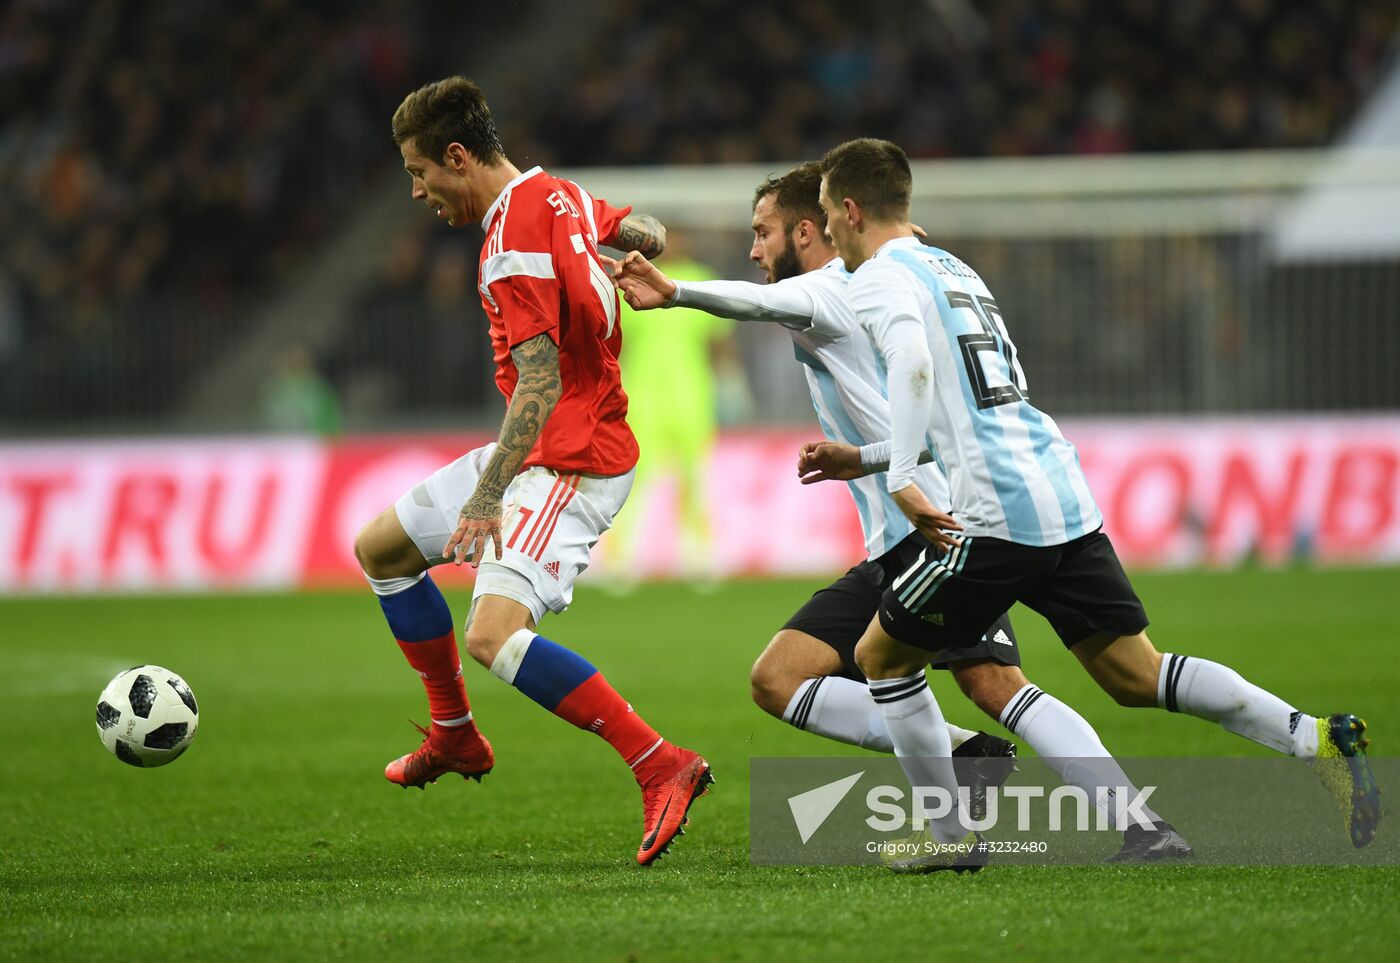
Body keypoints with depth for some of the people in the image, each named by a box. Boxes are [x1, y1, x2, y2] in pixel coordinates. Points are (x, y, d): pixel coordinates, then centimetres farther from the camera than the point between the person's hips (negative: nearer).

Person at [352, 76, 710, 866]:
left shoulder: (514, 244, -22)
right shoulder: (558, 197, 6)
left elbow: (540, 386, -28)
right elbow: (647, 234, 22)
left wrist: (487, 497, -30)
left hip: (569, 465, -11)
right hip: (540, 452, 11)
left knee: (494, 636, -26)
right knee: (380, 548, 20)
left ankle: (662, 766, -25)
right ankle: (456, 736, 31)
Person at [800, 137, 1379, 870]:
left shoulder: (880, 278, -1)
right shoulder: (954, 269, 26)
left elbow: (912, 363, -23)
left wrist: (901, 481, -27)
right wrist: (861, 459, 34)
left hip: (996, 516, -8)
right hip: (1067, 499, 8)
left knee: (881, 656, 10)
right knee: (1135, 675, 7)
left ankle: (951, 836, 11)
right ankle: (1317, 740, -8)